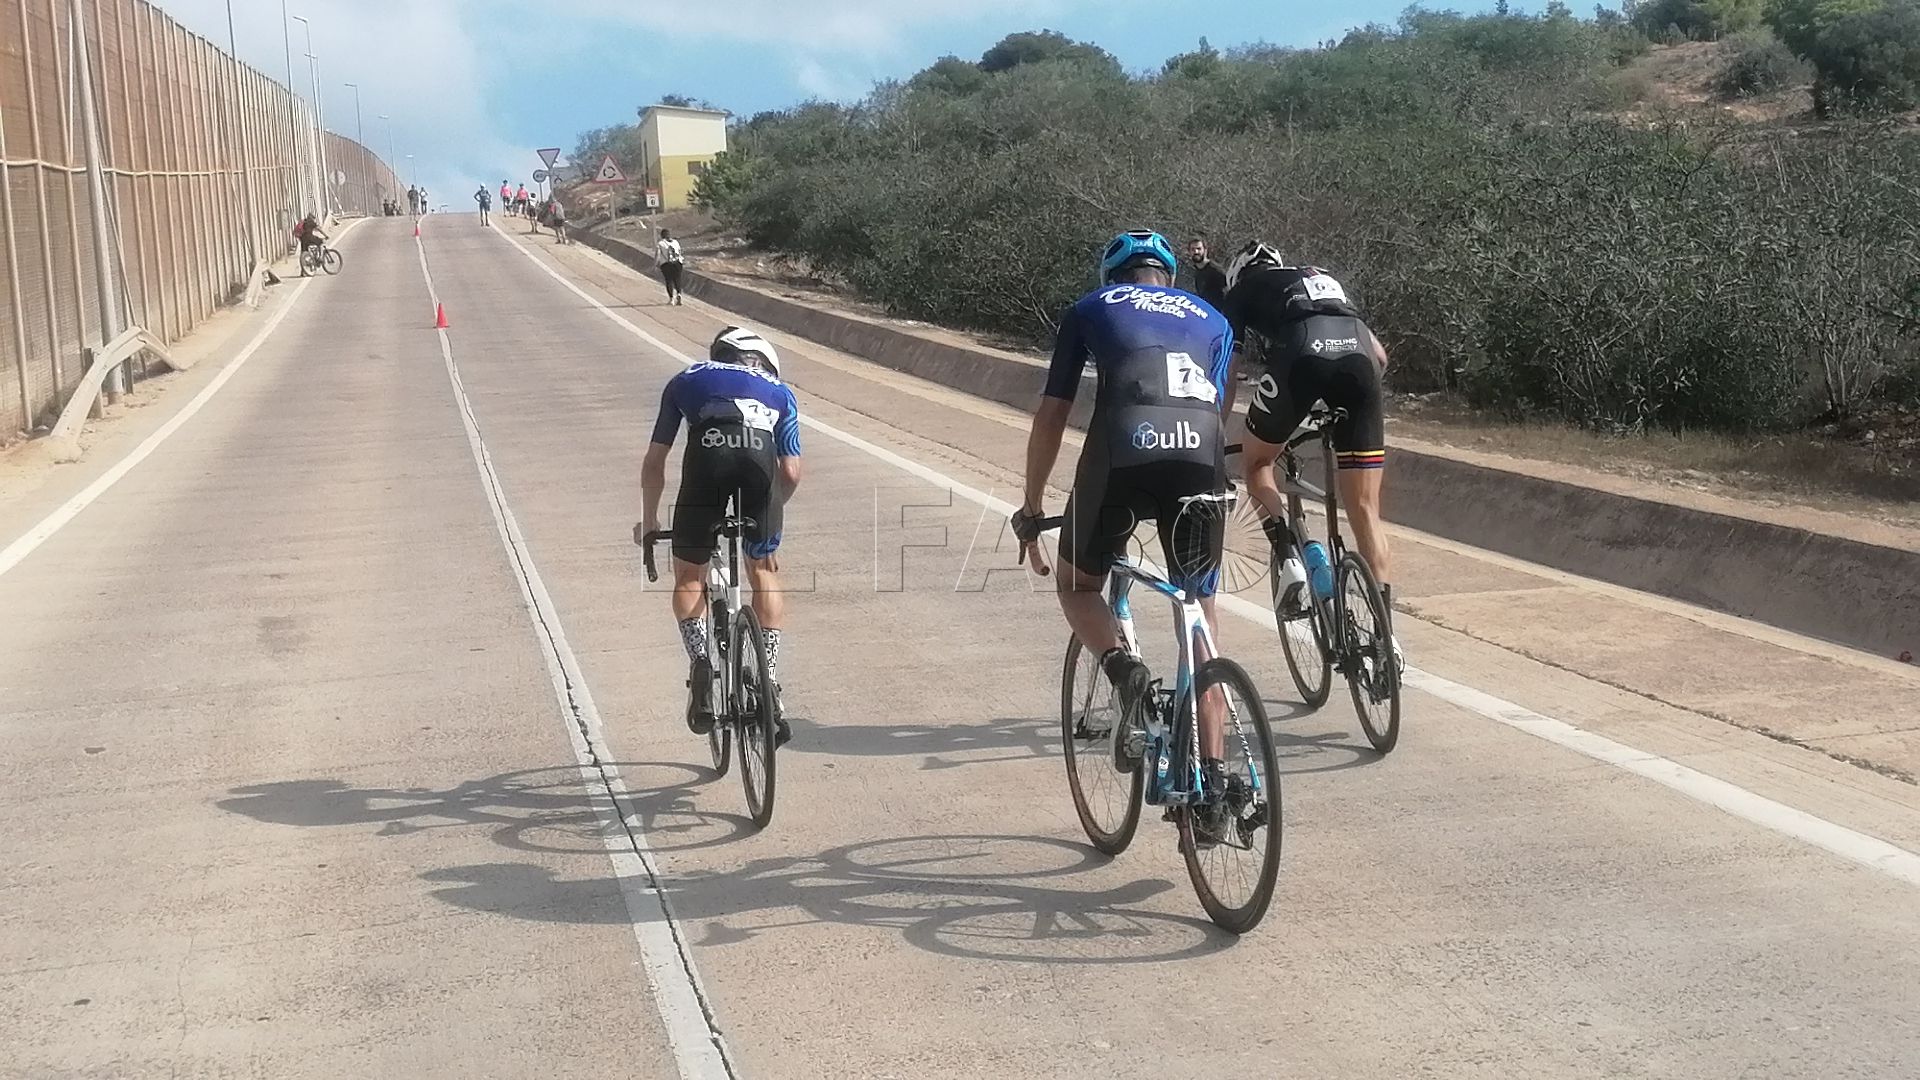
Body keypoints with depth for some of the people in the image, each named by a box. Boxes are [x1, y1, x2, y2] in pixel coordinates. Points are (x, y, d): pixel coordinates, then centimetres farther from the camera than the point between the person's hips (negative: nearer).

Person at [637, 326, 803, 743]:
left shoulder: (685, 381, 36)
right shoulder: (778, 390, 36)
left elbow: (654, 463, 33)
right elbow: (791, 473, 26)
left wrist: (649, 521, 45)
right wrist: (767, 511, 45)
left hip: (708, 457, -1)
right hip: (760, 457, 1)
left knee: (689, 576, 19)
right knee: (764, 571, 21)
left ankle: (699, 658, -3)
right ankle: (770, 682, 13)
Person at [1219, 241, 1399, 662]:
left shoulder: (1245, 288, 30)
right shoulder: (1323, 279, 41)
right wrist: (1351, 404, 53)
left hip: (1302, 355, -3)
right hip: (1359, 357, 3)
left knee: (1256, 462, 24)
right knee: (1365, 511, 6)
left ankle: (1288, 560, 4)